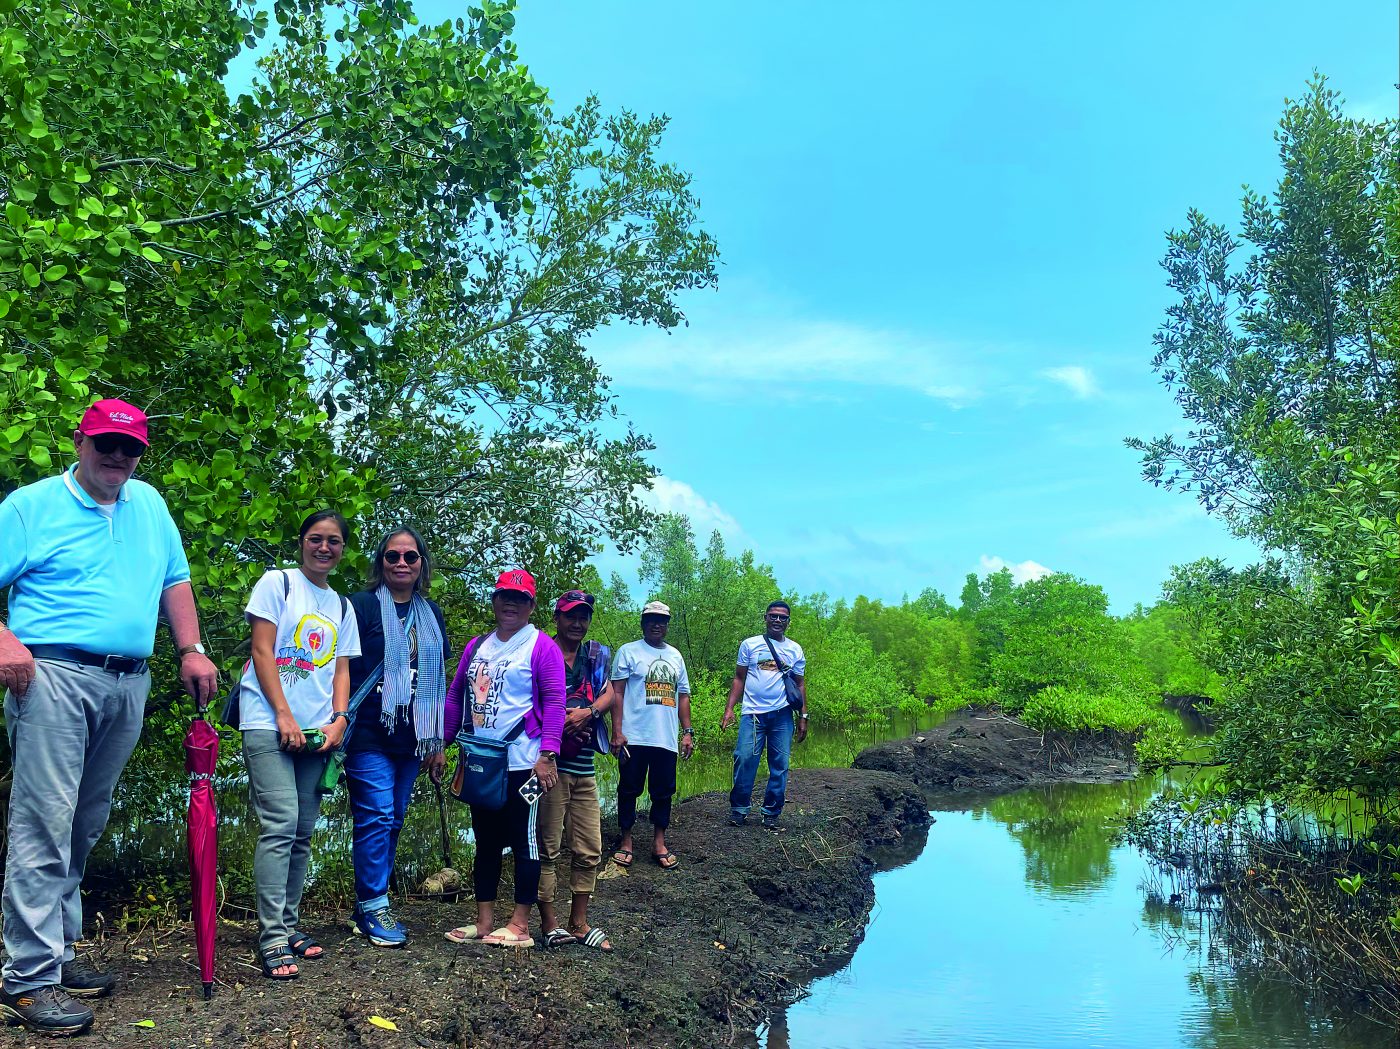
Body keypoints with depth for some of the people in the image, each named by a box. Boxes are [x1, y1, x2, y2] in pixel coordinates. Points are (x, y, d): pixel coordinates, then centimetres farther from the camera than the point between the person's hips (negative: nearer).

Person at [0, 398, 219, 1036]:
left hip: (129, 684, 5)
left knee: (85, 827, 12)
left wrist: (191, 651, 11)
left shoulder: (148, 503, 18)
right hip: (54, 677, -5)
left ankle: (58, 951, 22)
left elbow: (174, 581, 20)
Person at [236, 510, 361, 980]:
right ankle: (272, 940, -12)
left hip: (318, 731, 6)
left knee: (302, 833, 8)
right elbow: (262, 651, -4)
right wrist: (283, 715, -12)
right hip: (269, 724, -5)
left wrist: (339, 719, -1)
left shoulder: (342, 606, 18)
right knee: (280, 825, -14)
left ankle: (289, 927, 17)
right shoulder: (277, 583, 3)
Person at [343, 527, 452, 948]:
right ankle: (373, 906, 3)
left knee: (393, 820, 8)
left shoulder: (431, 614, 14)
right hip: (369, 734, -5)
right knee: (377, 816, -9)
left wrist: (438, 740, 16)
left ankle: (367, 906, 19)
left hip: (411, 738, 5)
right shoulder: (361, 606, -2)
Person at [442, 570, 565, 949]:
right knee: (486, 842, 13)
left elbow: (554, 703, -11)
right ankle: (484, 921, 23)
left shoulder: (541, 646, -6)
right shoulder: (477, 646, 12)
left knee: (524, 840, 2)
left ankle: (520, 925, 11)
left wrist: (548, 754, -18)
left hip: (523, 762, -6)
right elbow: (454, 697, 17)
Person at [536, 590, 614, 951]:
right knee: (547, 848, 1)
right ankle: (549, 925, 12)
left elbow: (609, 694, 4)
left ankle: (578, 923, 21)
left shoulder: (594, 656, 14)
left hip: (584, 767, 6)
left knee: (589, 850, 9)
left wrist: (587, 712, -14)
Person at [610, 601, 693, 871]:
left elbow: (683, 695, 17)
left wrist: (687, 732, 10)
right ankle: (626, 842, 17)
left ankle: (659, 843, 20)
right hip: (635, 737, -4)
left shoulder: (675, 656, 15)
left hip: (667, 739, 4)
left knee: (663, 792, 8)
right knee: (629, 790, 4)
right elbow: (617, 692, -4)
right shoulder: (628, 651, 0)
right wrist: (617, 732, -12)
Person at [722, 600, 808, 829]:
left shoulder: (795, 650, 11)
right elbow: (739, 679, 8)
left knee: (780, 765, 2)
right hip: (753, 713, -1)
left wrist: (803, 716, 8)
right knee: (745, 759, -11)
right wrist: (729, 708, -1)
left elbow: (800, 684, 15)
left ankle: (772, 813, 12)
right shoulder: (750, 645, 7)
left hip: (782, 714, 2)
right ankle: (738, 809, 3)